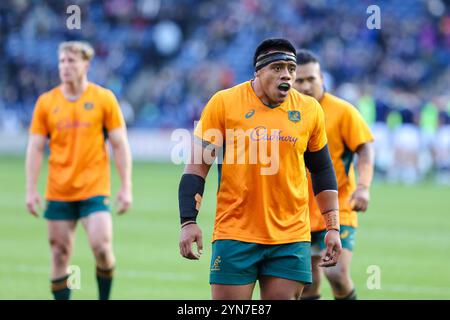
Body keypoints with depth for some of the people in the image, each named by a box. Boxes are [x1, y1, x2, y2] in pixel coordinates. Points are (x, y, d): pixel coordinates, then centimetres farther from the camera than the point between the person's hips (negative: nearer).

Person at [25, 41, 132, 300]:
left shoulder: (104, 99, 0)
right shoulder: (46, 102, 5)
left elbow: (120, 144, 2)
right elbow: (35, 148, 6)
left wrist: (126, 187, -4)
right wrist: (31, 189, -2)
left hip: (95, 190, -2)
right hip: (58, 193, 2)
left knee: (101, 246, -15)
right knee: (60, 255, 2)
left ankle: (105, 298, 7)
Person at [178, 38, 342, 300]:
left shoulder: (310, 110, 6)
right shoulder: (224, 103, -3)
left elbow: (323, 170, 16)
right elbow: (197, 166, 0)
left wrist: (333, 228, 12)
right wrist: (189, 221, -7)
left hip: (291, 236, 2)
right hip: (234, 235, -2)